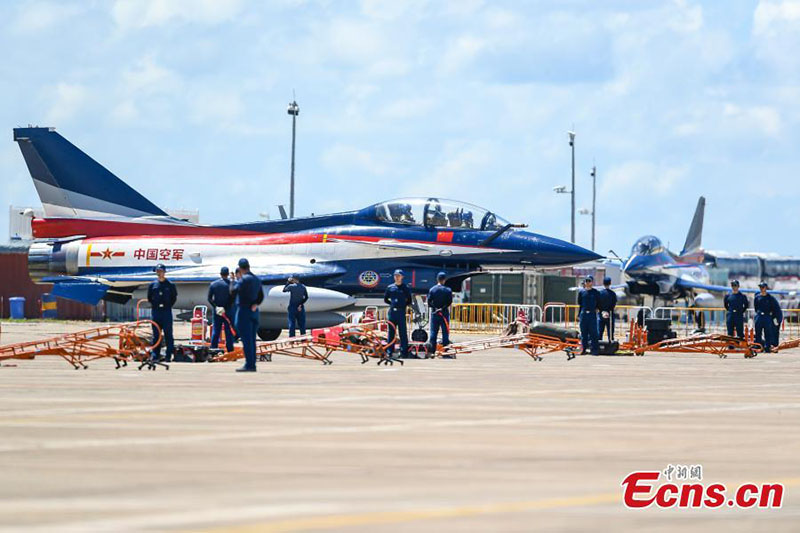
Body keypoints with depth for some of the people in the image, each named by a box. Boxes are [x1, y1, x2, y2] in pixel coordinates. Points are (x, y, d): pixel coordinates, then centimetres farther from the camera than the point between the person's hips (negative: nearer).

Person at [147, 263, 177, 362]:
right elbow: (149, 298, 18)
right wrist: (154, 305, 8)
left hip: (167, 312, -2)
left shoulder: (170, 285, 4)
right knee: (156, 334, 4)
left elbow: (174, 297, 10)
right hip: (156, 312, 2)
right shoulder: (152, 285, 9)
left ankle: (169, 355, -2)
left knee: (168, 334, -3)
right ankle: (155, 355, 7)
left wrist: (169, 305, 2)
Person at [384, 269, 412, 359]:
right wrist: (392, 304, 8)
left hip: (401, 312, -2)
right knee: (391, 332, 4)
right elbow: (385, 299, 19)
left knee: (403, 332, -3)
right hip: (392, 312, 2)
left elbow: (409, 301, 9)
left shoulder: (405, 288, 5)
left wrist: (403, 305, -2)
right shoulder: (390, 287, 11)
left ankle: (404, 351, -2)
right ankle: (389, 351, 8)